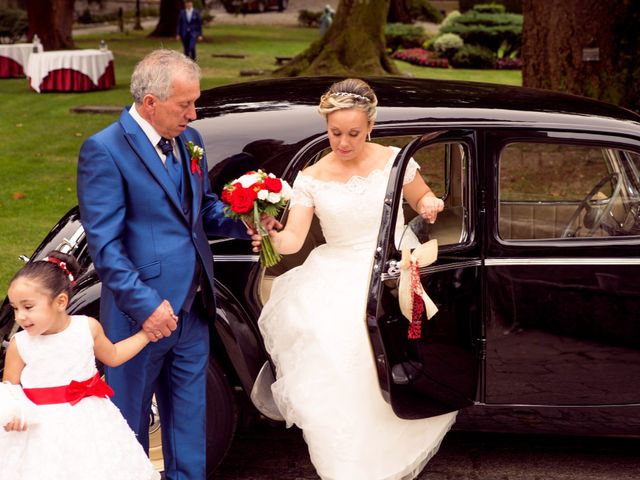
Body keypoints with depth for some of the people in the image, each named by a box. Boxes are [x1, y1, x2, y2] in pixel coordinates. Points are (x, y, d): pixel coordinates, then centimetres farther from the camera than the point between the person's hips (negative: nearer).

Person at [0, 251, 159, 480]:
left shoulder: (88, 327, -6)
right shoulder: (19, 345, -10)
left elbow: (112, 356, 14)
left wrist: (147, 332, 12)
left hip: (89, 424, 2)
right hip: (40, 430, -2)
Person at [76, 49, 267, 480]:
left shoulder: (189, 140, 7)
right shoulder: (105, 150, -16)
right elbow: (104, 243, -19)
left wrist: (243, 224, -3)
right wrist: (145, 304, -24)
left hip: (192, 309, 7)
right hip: (143, 313, -7)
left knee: (189, 413, 18)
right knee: (131, 418, 10)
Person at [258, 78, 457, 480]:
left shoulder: (394, 161, 2)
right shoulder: (311, 179, 3)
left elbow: (423, 199, 17)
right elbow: (294, 239, -6)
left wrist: (430, 204, -7)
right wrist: (272, 236, -29)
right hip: (338, 279, 1)